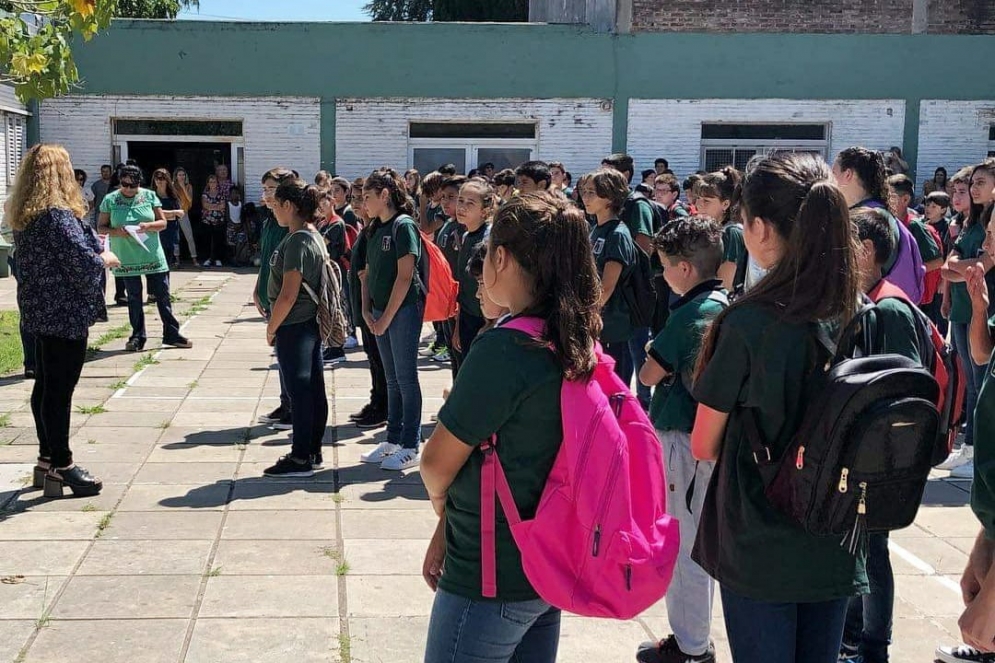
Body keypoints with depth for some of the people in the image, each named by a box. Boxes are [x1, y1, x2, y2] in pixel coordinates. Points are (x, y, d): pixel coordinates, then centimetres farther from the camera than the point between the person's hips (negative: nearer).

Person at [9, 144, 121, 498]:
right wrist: (105, 258, -3)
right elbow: (83, 264, -23)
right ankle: (61, 466, 3)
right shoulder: (58, 216, -20)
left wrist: (93, 242, 14)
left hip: (40, 310, 9)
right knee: (60, 389, -3)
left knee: (45, 385, 15)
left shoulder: (24, 216, 9)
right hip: (66, 313, -9)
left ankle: (47, 457, 25)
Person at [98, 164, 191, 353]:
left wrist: (148, 226, -17)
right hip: (126, 258, 0)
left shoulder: (149, 196, 2)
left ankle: (171, 334, 12)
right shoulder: (110, 200, 1)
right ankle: (138, 337, 16)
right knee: (134, 298, 7)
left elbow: (163, 222, 3)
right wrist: (115, 232, -17)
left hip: (152, 255, 0)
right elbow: (101, 227, 3)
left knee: (163, 295, 3)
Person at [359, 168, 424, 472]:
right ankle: (393, 440, 23)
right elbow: (368, 274, 15)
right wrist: (367, 311, 2)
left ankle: (410, 447, 5)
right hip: (381, 313, 8)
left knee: (406, 379, -2)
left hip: (404, 310, -8)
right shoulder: (376, 230, 13)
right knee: (392, 380, 14)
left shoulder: (403, 225, -12)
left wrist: (387, 317, -15)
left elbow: (405, 275, -17)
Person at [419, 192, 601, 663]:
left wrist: (441, 501, 7)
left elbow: (437, 466, -15)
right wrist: (449, 528, 11)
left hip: (490, 580, -7)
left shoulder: (503, 349, -23)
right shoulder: (577, 346, 1)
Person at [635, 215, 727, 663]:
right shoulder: (724, 304, 8)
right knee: (696, 541, 17)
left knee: (684, 546, 1)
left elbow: (649, 374, -15)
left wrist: (654, 359, 2)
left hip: (683, 440, -9)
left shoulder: (690, 314, -19)